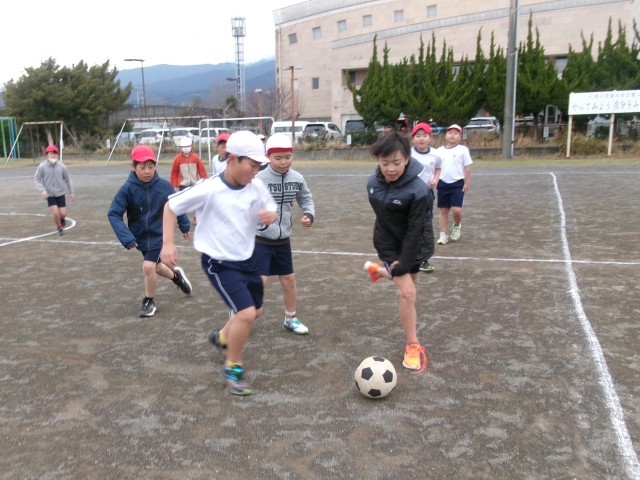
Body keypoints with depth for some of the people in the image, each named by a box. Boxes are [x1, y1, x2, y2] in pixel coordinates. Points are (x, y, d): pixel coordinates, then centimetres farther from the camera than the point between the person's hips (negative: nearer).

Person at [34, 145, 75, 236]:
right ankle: (60, 228, 16)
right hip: (49, 195, -1)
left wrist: (72, 192, 7)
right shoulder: (42, 167, -11)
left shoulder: (62, 167, -8)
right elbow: (36, 180, -4)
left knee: (63, 214, -1)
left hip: (60, 194, 1)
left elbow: (68, 179, 4)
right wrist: (42, 191, -17)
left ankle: (62, 218, 37)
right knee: (55, 213, -11)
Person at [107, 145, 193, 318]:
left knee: (148, 266, -15)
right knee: (155, 266, 17)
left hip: (159, 235, -2)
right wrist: (126, 238, -26)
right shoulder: (127, 189, -18)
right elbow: (114, 214, -16)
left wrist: (184, 226, 12)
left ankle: (148, 301, 10)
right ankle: (175, 274, 51)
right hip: (141, 236, 2)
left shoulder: (164, 185, -15)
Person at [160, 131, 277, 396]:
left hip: (246, 259, 7)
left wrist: (270, 216, -16)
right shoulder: (208, 189, -22)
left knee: (256, 311, 21)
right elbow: (171, 206, -9)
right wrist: (168, 243, -14)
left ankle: (222, 337, 51)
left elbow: (270, 209, 8)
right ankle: (233, 369, 6)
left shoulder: (257, 186, -8)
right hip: (219, 263, -7)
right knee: (246, 313, -19)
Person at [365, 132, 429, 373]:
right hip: (387, 244, 1)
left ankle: (379, 270, 50)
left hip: (410, 245, -1)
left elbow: (414, 230, -23)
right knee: (407, 292, -9)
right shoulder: (373, 183, -13)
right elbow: (382, 216, 0)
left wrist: (403, 265, -21)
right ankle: (413, 345, 6)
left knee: (404, 284, 17)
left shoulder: (418, 190, -27)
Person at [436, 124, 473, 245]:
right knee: (443, 210, 6)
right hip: (443, 183, 3)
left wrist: (467, 183, -3)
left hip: (457, 183, -3)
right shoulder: (439, 150, 7)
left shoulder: (463, 150, -2)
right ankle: (443, 235, 14)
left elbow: (467, 167, -1)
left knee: (456, 209, -12)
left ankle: (457, 226, 20)